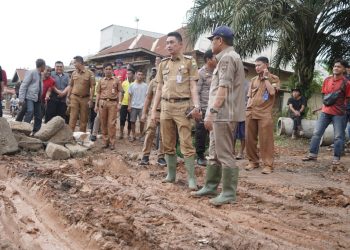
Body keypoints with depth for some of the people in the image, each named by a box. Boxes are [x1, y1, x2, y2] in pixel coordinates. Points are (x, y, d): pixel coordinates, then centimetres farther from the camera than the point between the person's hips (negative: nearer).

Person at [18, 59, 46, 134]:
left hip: (37, 98, 8)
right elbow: (23, 85, -10)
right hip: (30, 97, -8)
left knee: (39, 116, 7)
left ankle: (36, 131, 16)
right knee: (30, 113, -19)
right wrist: (21, 99, -17)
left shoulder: (40, 75, 15)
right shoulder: (31, 72, -6)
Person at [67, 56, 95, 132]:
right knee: (73, 117, -3)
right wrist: (68, 97, 9)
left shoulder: (90, 73, -2)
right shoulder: (74, 73, 9)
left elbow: (92, 87, -5)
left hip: (85, 98, -2)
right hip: (74, 98, 2)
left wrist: (91, 99, -11)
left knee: (83, 119, 6)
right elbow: (71, 85, 14)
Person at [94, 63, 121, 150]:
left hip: (113, 103, -2)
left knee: (111, 123, -5)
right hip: (102, 102, 2)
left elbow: (119, 92, 6)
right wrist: (96, 105, 5)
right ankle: (105, 141, 14)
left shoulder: (116, 80, 7)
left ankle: (112, 142, 1)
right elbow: (98, 93, 12)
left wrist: (119, 103, -3)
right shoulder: (101, 81, 12)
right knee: (103, 123, 4)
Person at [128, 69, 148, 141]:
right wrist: (129, 106, 0)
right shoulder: (132, 85, 6)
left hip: (142, 106, -1)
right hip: (133, 106, 1)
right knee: (132, 121, 3)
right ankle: (133, 136, 12)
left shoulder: (145, 85, 3)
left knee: (142, 121, 1)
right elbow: (130, 96, 7)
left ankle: (141, 134, 17)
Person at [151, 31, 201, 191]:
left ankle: (191, 178, -1)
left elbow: (193, 86, -3)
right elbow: (159, 88, 15)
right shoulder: (163, 64, 14)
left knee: (186, 144, -6)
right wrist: (154, 110, 10)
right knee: (168, 144, 9)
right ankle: (171, 174, 21)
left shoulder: (189, 62, 2)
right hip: (165, 106, 5)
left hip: (182, 106, -5)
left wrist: (196, 106, -18)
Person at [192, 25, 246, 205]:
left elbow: (223, 89, -20)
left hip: (224, 114, -11)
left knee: (224, 154, -7)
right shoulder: (227, 57, 22)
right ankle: (211, 186, 24)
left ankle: (229, 193, -1)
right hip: (221, 114, 11)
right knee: (214, 153, 15)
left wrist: (211, 112, -23)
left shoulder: (227, 58, -11)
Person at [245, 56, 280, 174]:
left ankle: (268, 164, -2)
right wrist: (247, 109, 9)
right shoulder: (253, 80, 17)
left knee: (265, 140, -6)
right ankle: (253, 161, 17)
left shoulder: (274, 78, 5)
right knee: (249, 138, 5)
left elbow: (272, 92, -13)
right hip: (251, 113, 5)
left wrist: (266, 78, -6)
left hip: (264, 113, -5)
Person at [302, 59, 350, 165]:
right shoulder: (327, 80, 8)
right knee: (316, 133, 4)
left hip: (339, 113, -5)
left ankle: (336, 158, 12)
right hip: (325, 111, 5)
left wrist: (342, 107, -12)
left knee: (338, 136, 2)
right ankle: (312, 154, 11)